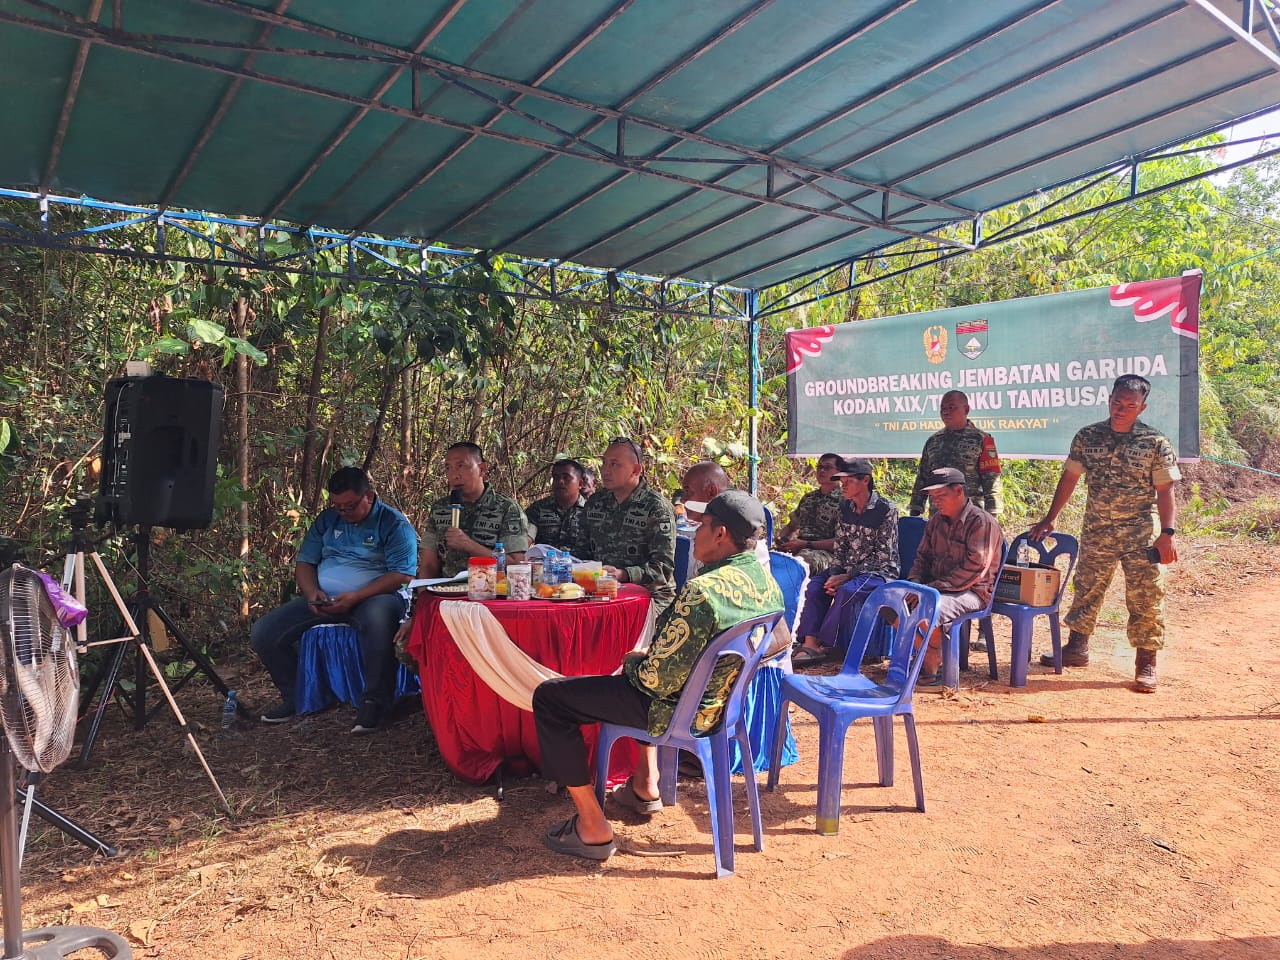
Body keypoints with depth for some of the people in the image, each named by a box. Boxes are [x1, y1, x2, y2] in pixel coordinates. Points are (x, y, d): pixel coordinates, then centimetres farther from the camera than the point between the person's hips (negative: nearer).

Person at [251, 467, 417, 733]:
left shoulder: (394, 524, -5)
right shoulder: (326, 520, 13)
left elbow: (402, 575, -14)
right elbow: (304, 562, 15)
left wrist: (355, 597, -22)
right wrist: (312, 592, -8)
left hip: (374, 597, -6)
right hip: (323, 599, 6)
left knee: (377, 619, -43)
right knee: (263, 633, -9)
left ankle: (374, 702, -26)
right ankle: (294, 695, 12)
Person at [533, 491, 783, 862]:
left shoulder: (702, 591, -30)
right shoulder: (770, 585, -2)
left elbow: (659, 680, -27)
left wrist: (631, 662, -4)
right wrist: (640, 661, 12)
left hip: (683, 710, -9)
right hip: (728, 703, 9)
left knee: (549, 697, 0)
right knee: (636, 668, 37)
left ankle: (592, 828, 2)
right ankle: (645, 786, 37)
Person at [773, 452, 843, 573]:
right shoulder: (808, 497, 21)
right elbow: (792, 525, 29)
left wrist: (806, 544, -15)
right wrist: (780, 536, 5)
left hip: (825, 551, -6)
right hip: (799, 548, 6)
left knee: (803, 559, -40)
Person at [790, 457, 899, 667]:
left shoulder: (886, 510, -13)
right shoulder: (845, 508, 7)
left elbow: (883, 557, -15)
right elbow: (840, 549, 7)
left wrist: (848, 576, -19)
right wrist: (835, 575, -11)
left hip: (880, 572, -6)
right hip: (849, 569, 7)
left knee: (848, 590, -33)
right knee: (815, 584, -17)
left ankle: (822, 645, -22)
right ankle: (809, 643, -24)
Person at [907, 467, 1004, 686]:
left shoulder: (982, 522, -13)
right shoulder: (936, 521, 12)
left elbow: (973, 570, -20)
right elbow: (923, 556, 21)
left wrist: (933, 587, -22)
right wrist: (915, 582, 0)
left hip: (972, 592, -8)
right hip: (938, 588, 8)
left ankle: (932, 668, -12)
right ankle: (925, 656, -1)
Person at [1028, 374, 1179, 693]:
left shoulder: (1156, 443, -5)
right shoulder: (1087, 437, 2)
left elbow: (1165, 491, -5)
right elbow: (1069, 478, 8)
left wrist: (1167, 533, -13)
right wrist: (1049, 519, 7)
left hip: (1140, 535, -3)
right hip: (1095, 533, 3)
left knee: (1145, 598, -1)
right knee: (1086, 591, 12)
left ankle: (1146, 664, 9)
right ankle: (1076, 649, 25)